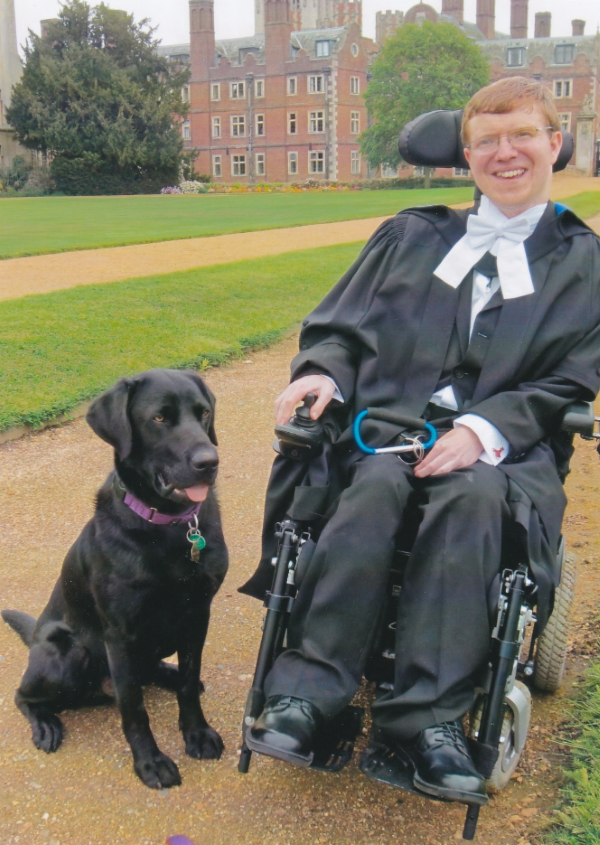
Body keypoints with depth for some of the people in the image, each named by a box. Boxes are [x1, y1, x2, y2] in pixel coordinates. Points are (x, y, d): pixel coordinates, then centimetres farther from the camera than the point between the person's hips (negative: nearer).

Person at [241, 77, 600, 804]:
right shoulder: (410, 234, 23)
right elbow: (343, 326, 17)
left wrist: (485, 430, -14)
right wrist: (323, 372, -7)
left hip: (504, 447, -1)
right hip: (390, 423, 2)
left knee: (472, 495, -36)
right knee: (375, 486, -33)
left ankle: (429, 718, -34)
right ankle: (306, 694, -32)